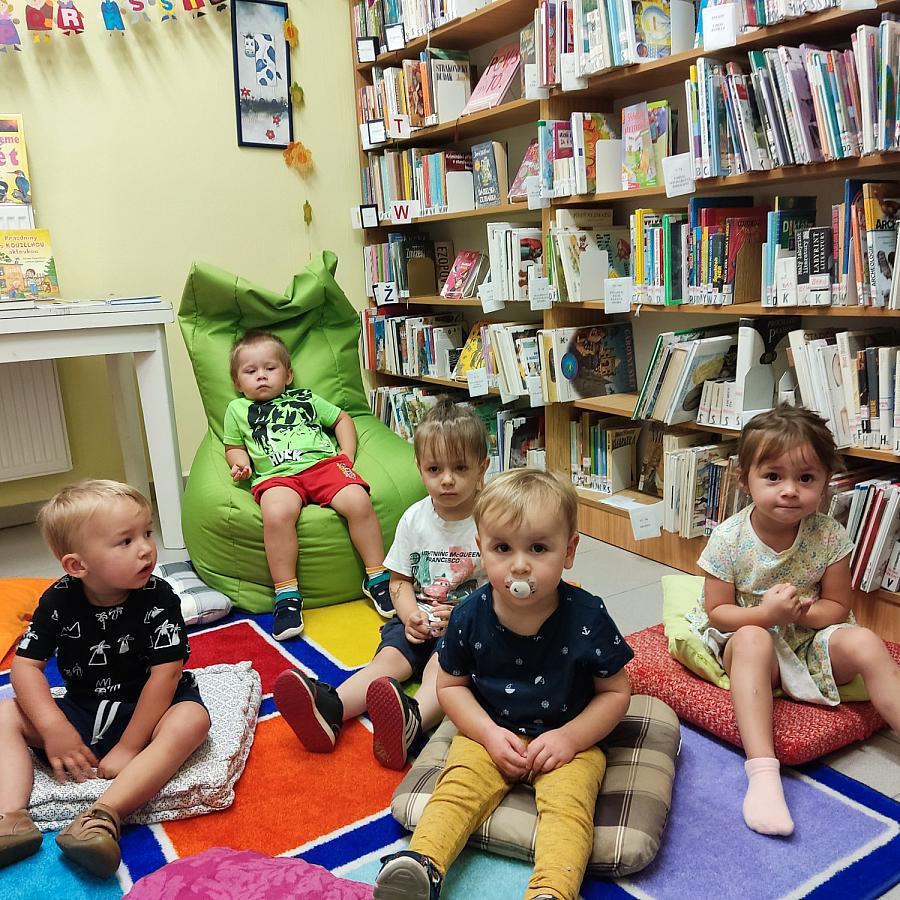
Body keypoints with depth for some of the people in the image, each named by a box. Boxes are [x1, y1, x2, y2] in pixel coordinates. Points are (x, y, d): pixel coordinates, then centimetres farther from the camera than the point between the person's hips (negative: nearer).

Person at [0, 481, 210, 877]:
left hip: (145, 710, -3)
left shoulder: (159, 600, -18)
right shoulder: (59, 601, -10)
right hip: (81, 712, 4)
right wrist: (54, 728, -22)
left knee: (191, 719, -34)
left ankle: (103, 816, -47)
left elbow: (165, 676, -19)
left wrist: (128, 748, -20)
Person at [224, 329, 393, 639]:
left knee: (358, 501, -30)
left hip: (323, 462, 2)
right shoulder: (238, 409, 27)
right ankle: (287, 595, -27)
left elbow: (342, 419, 32)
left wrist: (347, 457, 16)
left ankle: (377, 578, -15)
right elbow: (233, 447, 34)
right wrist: (240, 463, 9)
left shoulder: (305, 398, 29)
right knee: (276, 514, -38)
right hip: (275, 475, -1)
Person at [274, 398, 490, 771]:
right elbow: (400, 579, 9)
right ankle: (328, 708, -45)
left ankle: (413, 721, -62)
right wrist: (411, 616, -10)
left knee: (442, 663, -32)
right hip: (418, 620, 4)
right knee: (389, 657, -20)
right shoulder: (414, 519, 1)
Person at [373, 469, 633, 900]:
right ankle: (421, 862, -29)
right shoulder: (470, 616, -11)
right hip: (492, 733, 2)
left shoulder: (587, 618, -16)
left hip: (568, 739, -2)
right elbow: (451, 685, 3)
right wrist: (489, 733, -12)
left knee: (567, 800, -26)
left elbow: (615, 691, -4)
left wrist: (571, 737, -16)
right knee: (458, 785, -20)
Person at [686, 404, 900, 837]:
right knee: (752, 640, -35)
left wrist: (802, 611, -23)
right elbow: (717, 611, -9)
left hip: (812, 643, 3)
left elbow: (837, 607, -2)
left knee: (865, 643, -24)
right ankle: (762, 771, -44)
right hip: (750, 643, -2)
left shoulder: (828, 536, -10)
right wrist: (766, 613, -28)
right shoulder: (728, 539, -16)